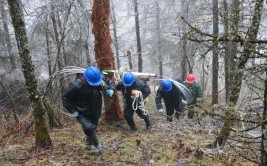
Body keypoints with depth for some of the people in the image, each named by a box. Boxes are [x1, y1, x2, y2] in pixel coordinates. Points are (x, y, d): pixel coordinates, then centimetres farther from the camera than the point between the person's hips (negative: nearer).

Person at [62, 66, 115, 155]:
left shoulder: (101, 78, -21)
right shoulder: (76, 86, -32)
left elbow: (110, 83, -3)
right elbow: (65, 97, -19)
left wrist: (111, 90, -26)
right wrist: (73, 112, -19)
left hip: (95, 111, 5)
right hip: (82, 113, -4)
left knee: (93, 128, 20)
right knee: (88, 128, -22)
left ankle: (88, 144, 51)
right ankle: (97, 146, 5)